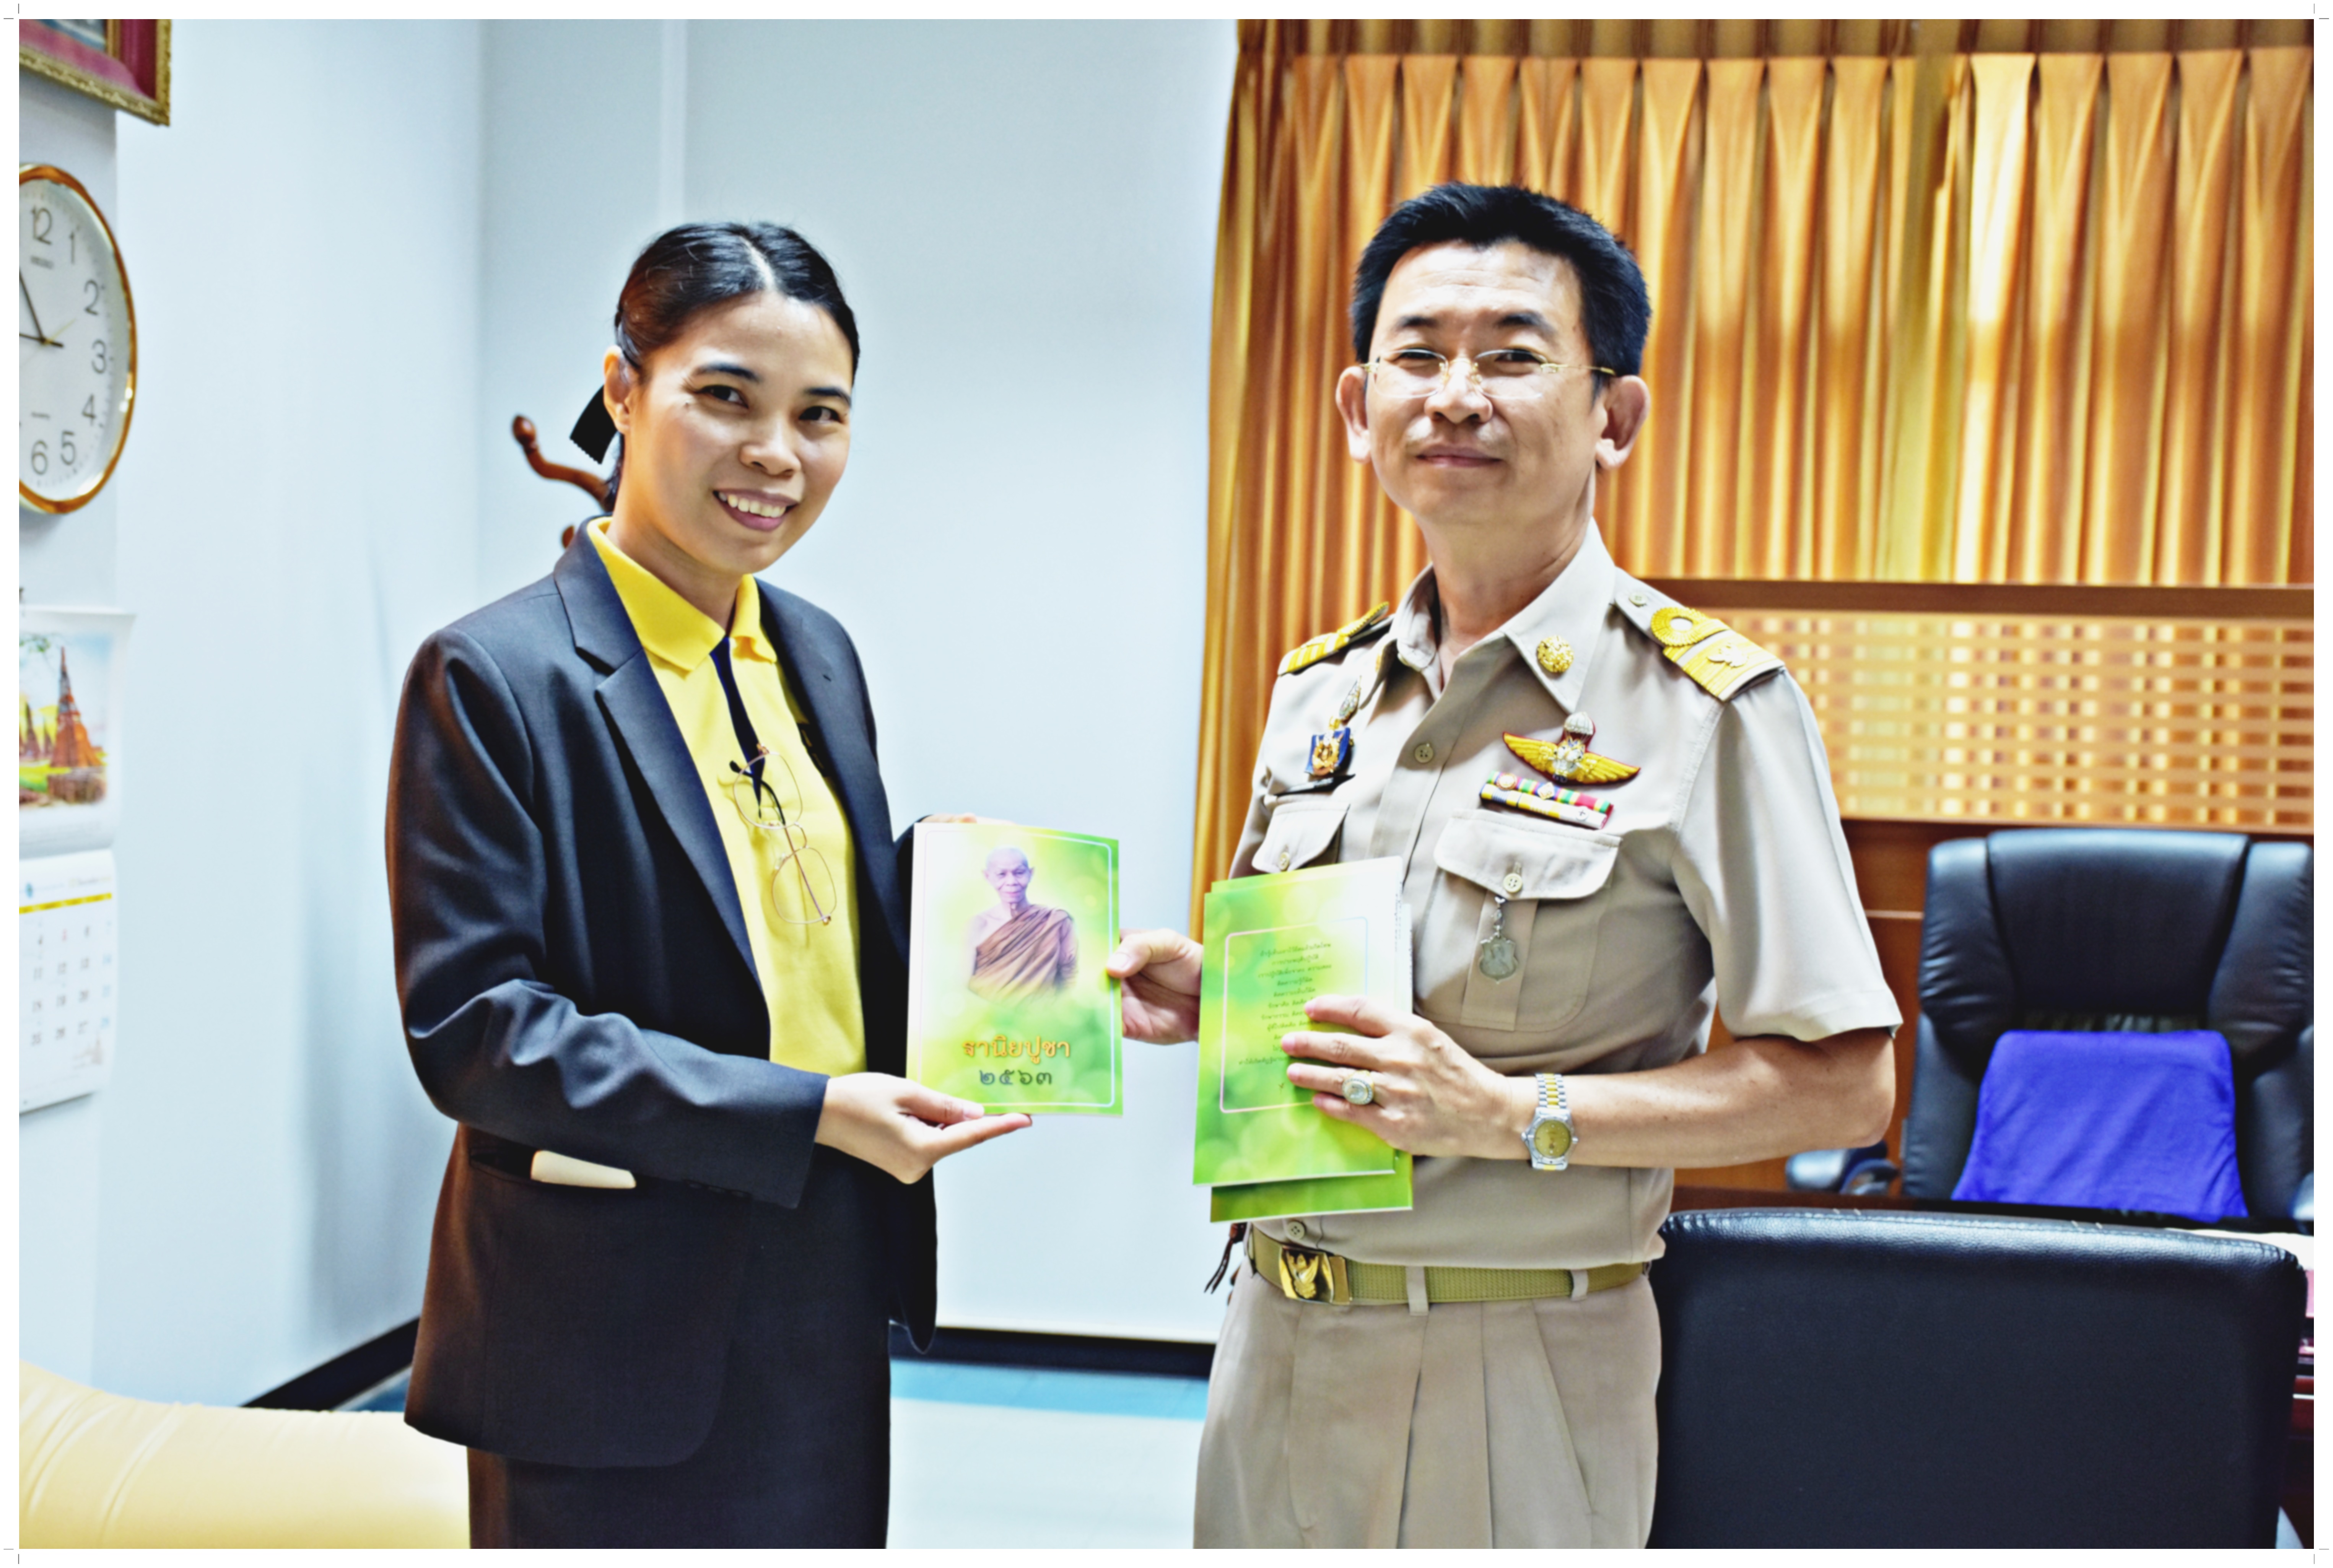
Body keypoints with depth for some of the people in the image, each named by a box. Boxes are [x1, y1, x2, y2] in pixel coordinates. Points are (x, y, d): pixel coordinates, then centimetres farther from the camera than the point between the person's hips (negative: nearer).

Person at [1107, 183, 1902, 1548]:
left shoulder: (1711, 708, -13)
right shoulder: (1320, 689, 6)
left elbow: (1842, 1083, -15)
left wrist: (1512, 1114, -22)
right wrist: (1208, 995, -3)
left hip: (1513, 1371, -5)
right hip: (1275, 1328, 6)